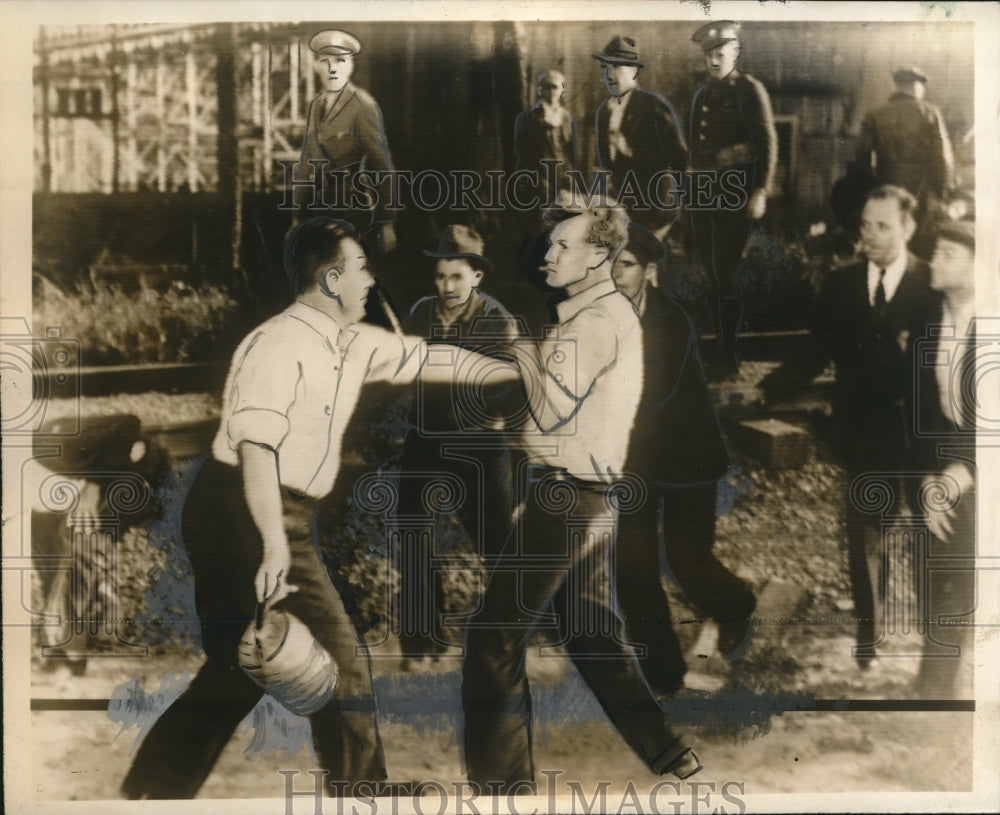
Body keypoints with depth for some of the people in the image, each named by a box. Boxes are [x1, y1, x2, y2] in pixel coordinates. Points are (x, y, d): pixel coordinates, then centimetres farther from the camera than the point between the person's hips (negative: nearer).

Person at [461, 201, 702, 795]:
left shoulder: (595, 320, -14)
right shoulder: (616, 313, 17)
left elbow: (550, 410, -19)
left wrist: (523, 345, -10)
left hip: (565, 497, -10)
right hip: (592, 496, 10)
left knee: (495, 637, -4)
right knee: (593, 635, 19)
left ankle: (503, 784, 3)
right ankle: (670, 756, 27)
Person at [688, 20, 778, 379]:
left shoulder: (750, 91, -4)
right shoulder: (701, 93, 14)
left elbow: (767, 144, -9)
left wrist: (760, 192, -15)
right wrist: (691, 185, 15)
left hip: (735, 196, -6)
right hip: (702, 195, 6)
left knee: (724, 273, -6)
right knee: (711, 271, 10)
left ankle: (727, 354, 3)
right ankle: (720, 345, 21)